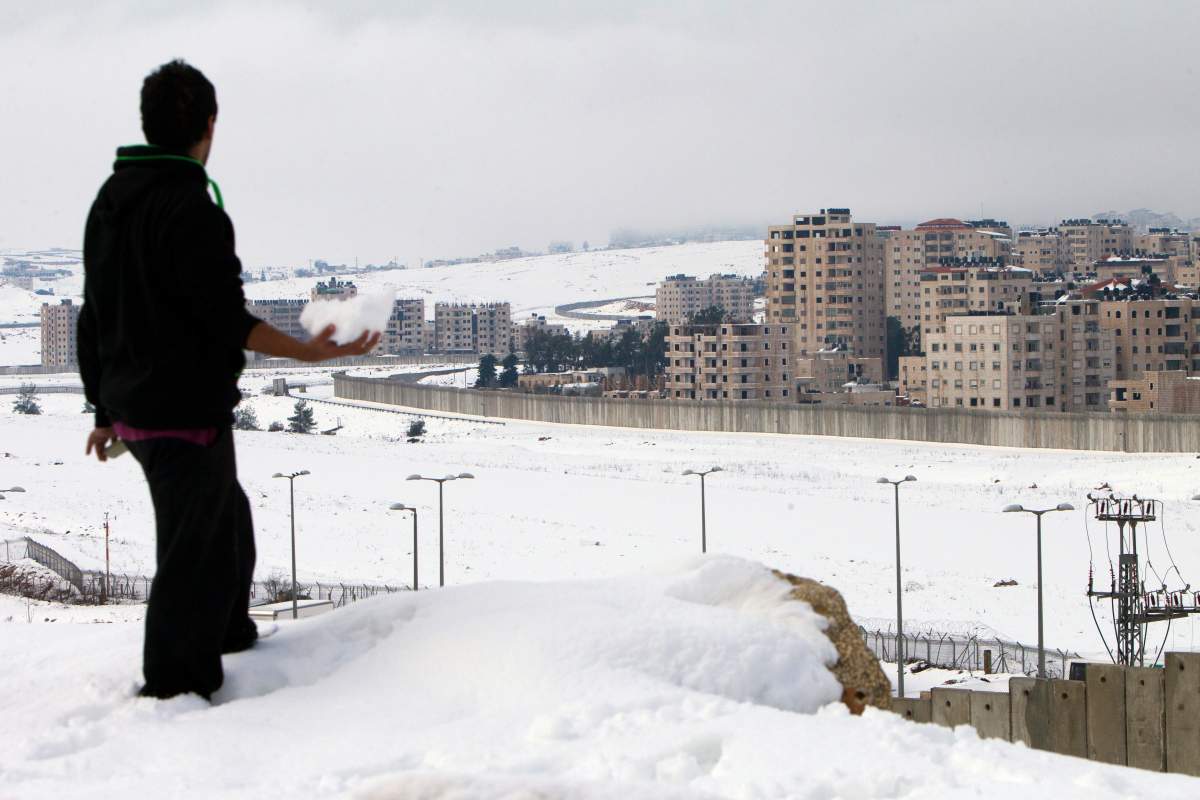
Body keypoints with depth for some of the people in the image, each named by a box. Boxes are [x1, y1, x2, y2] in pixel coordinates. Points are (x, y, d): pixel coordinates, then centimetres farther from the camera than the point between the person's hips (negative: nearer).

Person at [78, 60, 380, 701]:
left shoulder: (109, 202, 9)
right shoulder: (191, 210, -19)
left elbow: (95, 319, 14)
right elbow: (225, 319, -21)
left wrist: (105, 411, 21)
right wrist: (308, 351, -19)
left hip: (133, 408, 9)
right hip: (188, 413, -9)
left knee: (227, 517, 26)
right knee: (191, 553, 1)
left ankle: (230, 636, 41)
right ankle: (173, 689, 8)